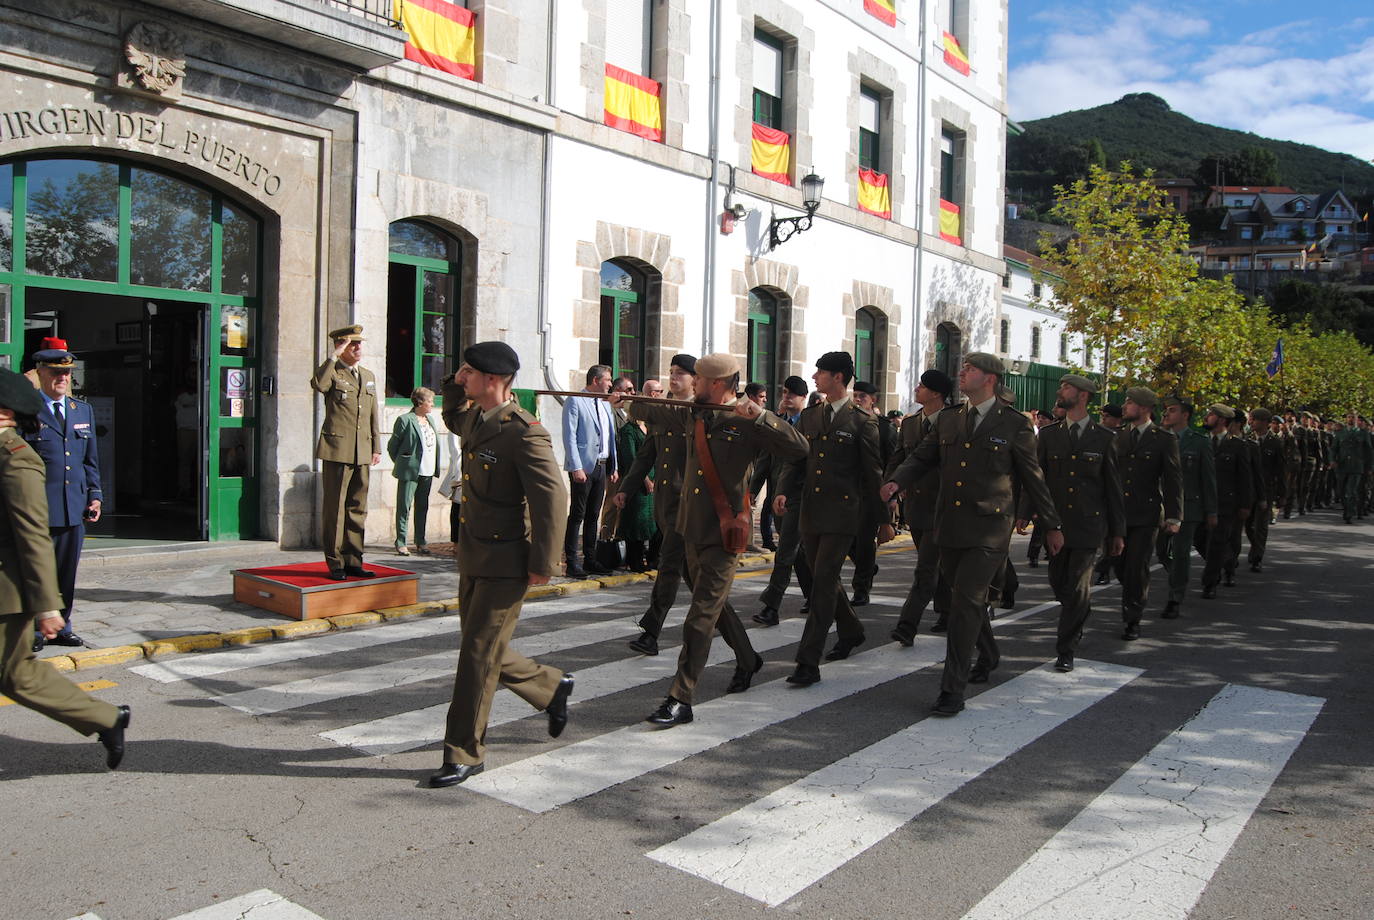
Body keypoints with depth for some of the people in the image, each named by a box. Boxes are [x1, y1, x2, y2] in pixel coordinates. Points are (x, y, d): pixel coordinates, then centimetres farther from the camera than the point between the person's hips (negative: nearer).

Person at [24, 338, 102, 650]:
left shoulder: (83, 410, 14)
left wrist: (94, 495, 10)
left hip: (75, 508, 5)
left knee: (67, 574, 12)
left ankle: (61, 628, 23)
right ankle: (32, 631, 14)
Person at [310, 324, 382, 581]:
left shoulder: (368, 376, 17)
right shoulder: (332, 372, -1)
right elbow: (318, 385, -27)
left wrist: (377, 447, 14)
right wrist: (334, 356, -21)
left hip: (362, 453, 6)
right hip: (337, 450, -6)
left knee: (358, 509, 10)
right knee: (335, 509, -1)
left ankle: (353, 561, 18)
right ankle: (336, 564, 6)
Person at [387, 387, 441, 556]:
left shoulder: (430, 420, 14)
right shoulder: (405, 420, -8)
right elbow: (392, 446, -2)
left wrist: (435, 467, 13)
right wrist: (402, 464, 6)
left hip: (427, 472, 7)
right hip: (410, 472, -7)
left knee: (422, 507, 11)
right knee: (404, 507, -2)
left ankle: (421, 542, 18)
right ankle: (401, 543, 3)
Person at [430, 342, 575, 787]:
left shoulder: (525, 432, -20)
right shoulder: (475, 419, 7)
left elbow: (552, 498, -22)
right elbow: (453, 419, 33)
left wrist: (542, 564, -18)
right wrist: (454, 386, 11)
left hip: (505, 564, -9)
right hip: (473, 555, 9)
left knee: (479, 654, -1)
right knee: (485, 651, 17)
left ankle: (464, 753, 13)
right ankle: (552, 687, 39)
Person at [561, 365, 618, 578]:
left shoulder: (605, 405, 17)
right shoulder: (575, 402, -5)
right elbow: (569, 437, -11)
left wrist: (613, 467, 13)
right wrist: (576, 468, -17)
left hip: (601, 466, 7)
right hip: (583, 467, -7)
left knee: (593, 516, 11)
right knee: (577, 515, -4)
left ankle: (590, 560, 17)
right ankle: (572, 563, 0)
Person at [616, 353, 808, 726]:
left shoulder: (746, 423, -12)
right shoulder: (693, 416, 8)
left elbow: (799, 447, -21)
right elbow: (653, 412, 28)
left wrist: (760, 415, -27)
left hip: (723, 534, -8)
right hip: (693, 530, 8)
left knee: (701, 618, -7)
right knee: (714, 604, 23)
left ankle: (681, 700, -2)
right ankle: (748, 659, 46)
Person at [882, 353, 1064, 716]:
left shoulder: (1014, 424, -2)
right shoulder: (947, 421, 11)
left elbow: (1032, 478, 3)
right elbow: (920, 457, 12)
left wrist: (1052, 525, 8)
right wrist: (896, 482, -9)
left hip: (988, 529, -5)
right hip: (950, 528, 5)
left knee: (967, 602, -12)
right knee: (969, 598, 19)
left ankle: (952, 690, -7)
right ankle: (988, 655, 45)